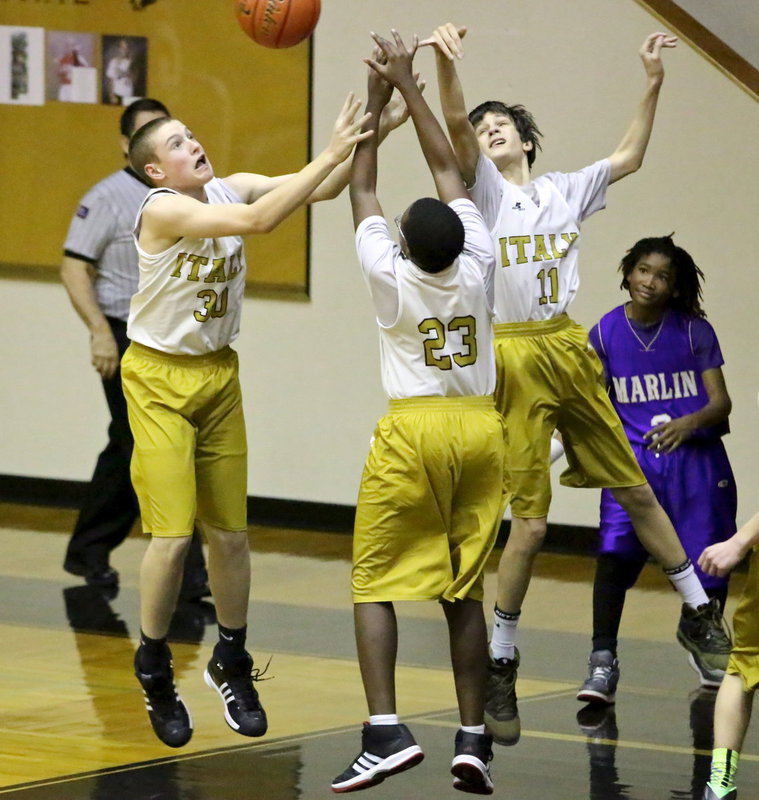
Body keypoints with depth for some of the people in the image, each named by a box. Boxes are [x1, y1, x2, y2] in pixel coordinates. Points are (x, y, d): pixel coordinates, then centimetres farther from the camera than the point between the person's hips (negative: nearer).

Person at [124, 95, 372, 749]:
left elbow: (317, 189, -10)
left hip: (219, 375, 6)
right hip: (159, 379, -6)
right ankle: (154, 671, 9)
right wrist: (329, 156, -34)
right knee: (173, 534, -10)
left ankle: (231, 662, 27)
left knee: (230, 532, 9)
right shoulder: (161, 210, -22)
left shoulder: (231, 188, -2)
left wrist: (365, 141, -25)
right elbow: (258, 220, -33)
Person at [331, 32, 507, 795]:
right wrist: (407, 85, 10)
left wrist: (373, 101, 10)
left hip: (413, 432, -4)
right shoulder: (478, 268, -5)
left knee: (374, 583, 1)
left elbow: (362, 190, 2)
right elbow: (448, 170, 5)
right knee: (464, 591, 10)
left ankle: (385, 731, -14)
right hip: (481, 430, 4)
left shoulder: (391, 278, -12)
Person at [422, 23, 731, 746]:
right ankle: (500, 667, 3)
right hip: (515, 356, -4)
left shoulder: (564, 191, 14)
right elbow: (454, 123, -18)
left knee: (634, 488, 12)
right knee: (530, 520, -7)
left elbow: (628, 159, 26)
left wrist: (652, 84, 18)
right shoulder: (483, 187, 0)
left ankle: (700, 612, 26)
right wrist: (444, 60, -35)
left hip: (572, 350, 5)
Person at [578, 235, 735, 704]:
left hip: (695, 458, 0)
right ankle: (603, 661, -16)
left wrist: (690, 423, -24)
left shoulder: (694, 331, -3)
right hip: (633, 456, 0)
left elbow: (721, 401, -5)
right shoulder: (605, 333, 0)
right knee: (616, 550, -22)